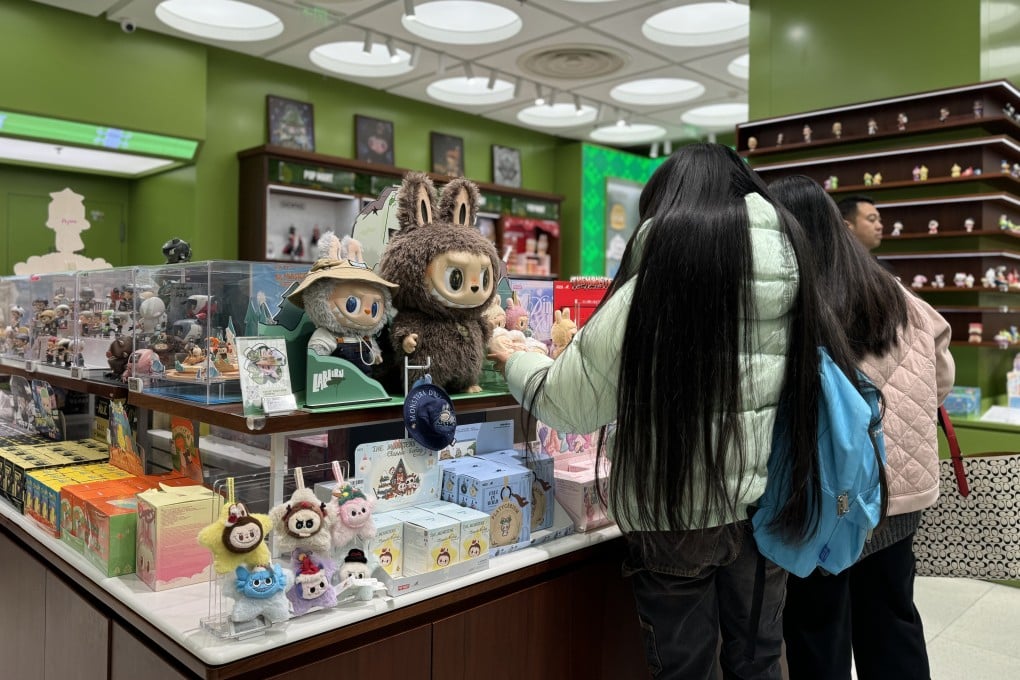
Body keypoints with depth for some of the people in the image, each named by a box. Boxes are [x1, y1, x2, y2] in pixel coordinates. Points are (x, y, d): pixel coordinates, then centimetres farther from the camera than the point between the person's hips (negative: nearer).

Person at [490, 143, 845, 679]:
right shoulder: (790, 262, -1)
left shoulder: (658, 278, -14)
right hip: (768, 500, 4)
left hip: (678, 512, -4)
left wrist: (518, 364, 12)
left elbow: (572, 404, -8)